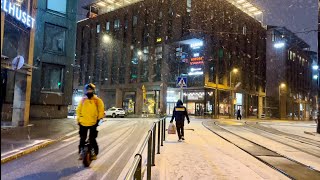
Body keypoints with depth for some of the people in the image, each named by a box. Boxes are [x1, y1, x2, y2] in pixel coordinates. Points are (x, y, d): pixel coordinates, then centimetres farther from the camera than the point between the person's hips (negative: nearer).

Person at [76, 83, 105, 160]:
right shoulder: (83, 100, 7)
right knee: (82, 139, 9)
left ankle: (94, 153, 11)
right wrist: (78, 120, 11)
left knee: (92, 139, -2)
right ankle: (81, 152, 22)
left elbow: (101, 111, 1)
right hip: (83, 123, 3)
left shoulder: (97, 100, -2)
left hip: (93, 123, -3)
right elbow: (78, 110, 15)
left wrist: (98, 119, -5)